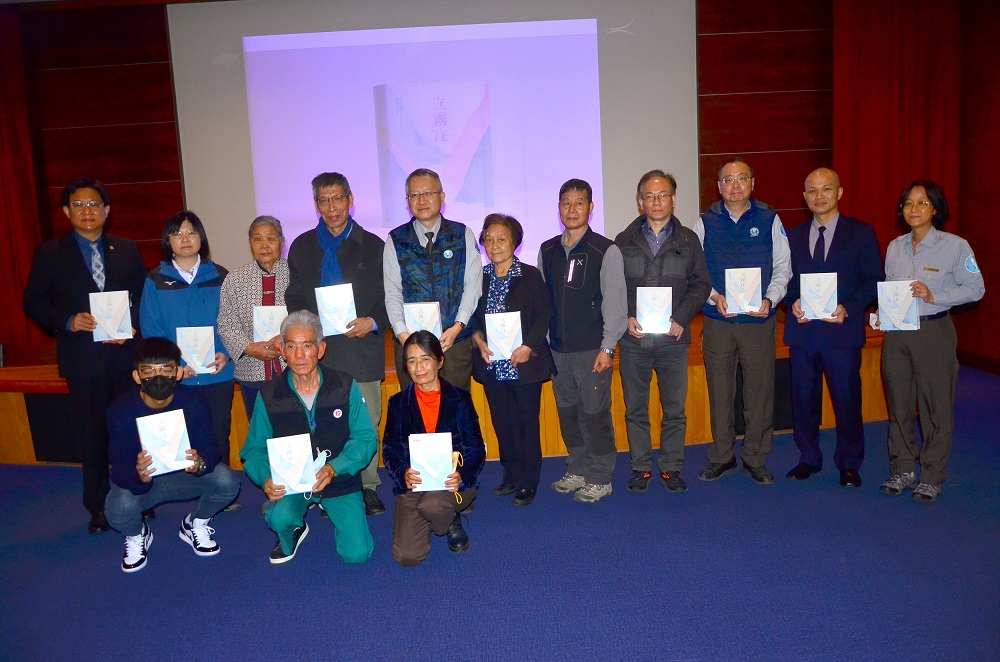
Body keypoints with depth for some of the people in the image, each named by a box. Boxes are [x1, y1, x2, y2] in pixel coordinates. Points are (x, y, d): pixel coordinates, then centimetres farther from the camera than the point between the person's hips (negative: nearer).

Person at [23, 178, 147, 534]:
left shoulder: (126, 250, 8)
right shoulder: (49, 253, 3)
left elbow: (143, 296, 8)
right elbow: (33, 302, 2)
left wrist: (131, 325, -9)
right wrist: (68, 321, -14)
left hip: (125, 354, 1)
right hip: (83, 358, -1)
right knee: (92, 436, 6)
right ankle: (98, 508, 20)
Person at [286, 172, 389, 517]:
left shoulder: (373, 246, 8)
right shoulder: (301, 247, 14)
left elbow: (390, 298, 7)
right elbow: (294, 298, 13)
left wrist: (372, 322, -12)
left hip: (362, 349, -1)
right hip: (319, 350, 1)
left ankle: (367, 487, 16)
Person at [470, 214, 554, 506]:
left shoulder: (530, 275, -3)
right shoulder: (479, 277, 7)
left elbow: (544, 315, -7)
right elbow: (472, 316, 10)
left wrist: (528, 346, -17)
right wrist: (478, 340, -8)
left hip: (523, 364, -4)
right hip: (492, 365, 4)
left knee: (528, 422, 3)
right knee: (502, 422, 12)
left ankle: (529, 483, 15)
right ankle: (511, 476, 26)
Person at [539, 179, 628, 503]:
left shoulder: (606, 251, -5)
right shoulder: (547, 251, 9)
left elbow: (615, 303, -7)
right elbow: (542, 300, 12)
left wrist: (607, 348, -11)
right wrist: (541, 341, 8)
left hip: (592, 349, -5)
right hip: (557, 349, 5)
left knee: (595, 413, -1)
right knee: (567, 412, 12)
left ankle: (600, 479, 14)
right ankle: (577, 471, 28)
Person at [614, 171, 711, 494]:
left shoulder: (688, 240, 7)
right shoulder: (623, 241, 7)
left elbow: (701, 284, 5)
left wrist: (681, 318, -9)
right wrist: (626, 318, -10)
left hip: (673, 337, 0)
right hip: (633, 338, 0)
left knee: (675, 408, 5)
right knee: (635, 408, 7)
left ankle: (672, 467, 19)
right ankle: (641, 467, 19)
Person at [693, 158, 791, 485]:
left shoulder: (769, 219, 4)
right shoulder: (705, 222, 5)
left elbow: (783, 267, 6)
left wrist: (770, 299, -10)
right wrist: (714, 297, -11)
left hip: (759, 320, 0)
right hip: (718, 322, 0)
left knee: (760, 391, 4)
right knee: (719, 392, 7)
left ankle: (755, 459, 20)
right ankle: (722, 457, 21)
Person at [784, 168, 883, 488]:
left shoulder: (861, 233, 3)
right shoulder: (793, 236, 12)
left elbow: (873, 279, -2)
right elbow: (784, 279, 12)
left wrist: (848, 308, -16)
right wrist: (793, 302, -8)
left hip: (842, 330, -3)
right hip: (802, 330, 3)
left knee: (847, 399, 4)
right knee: (803, 399, 9)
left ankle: (849, 464, 21)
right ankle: (808, 458, 25)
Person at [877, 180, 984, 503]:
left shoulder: (955, 246, -5)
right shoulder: (894, 247, 10)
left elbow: (975, 288, -6)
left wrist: (933, 295, -18)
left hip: (933, 331, -4)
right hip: (896, 332, 5)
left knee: (936, 406, 2)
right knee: (898, 404, 10)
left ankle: (932, 478, 14)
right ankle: (902, 470, 23)